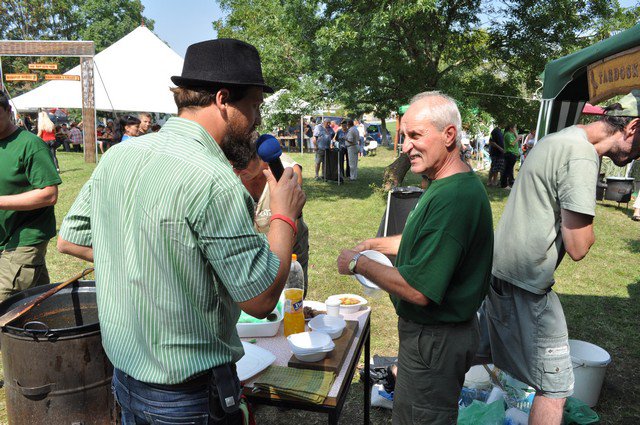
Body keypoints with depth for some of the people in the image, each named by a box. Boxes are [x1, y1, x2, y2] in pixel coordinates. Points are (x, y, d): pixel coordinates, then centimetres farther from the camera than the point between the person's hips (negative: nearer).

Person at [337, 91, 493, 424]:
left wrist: (358, 264, -19)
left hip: (435, 340, -10)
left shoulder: (454, 198, -31)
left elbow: (418, 290, -32)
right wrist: (376, 244, 11)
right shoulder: (448, 185, 5)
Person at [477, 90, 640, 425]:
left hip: (498, 268, 10)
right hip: (525, 284, -10)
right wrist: (588, 227, -2)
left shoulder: (558, 138, 12)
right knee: (556, 386, 2)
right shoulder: (582, 158, -20)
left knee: (476, 348, 26)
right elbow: (578, 247, -20)